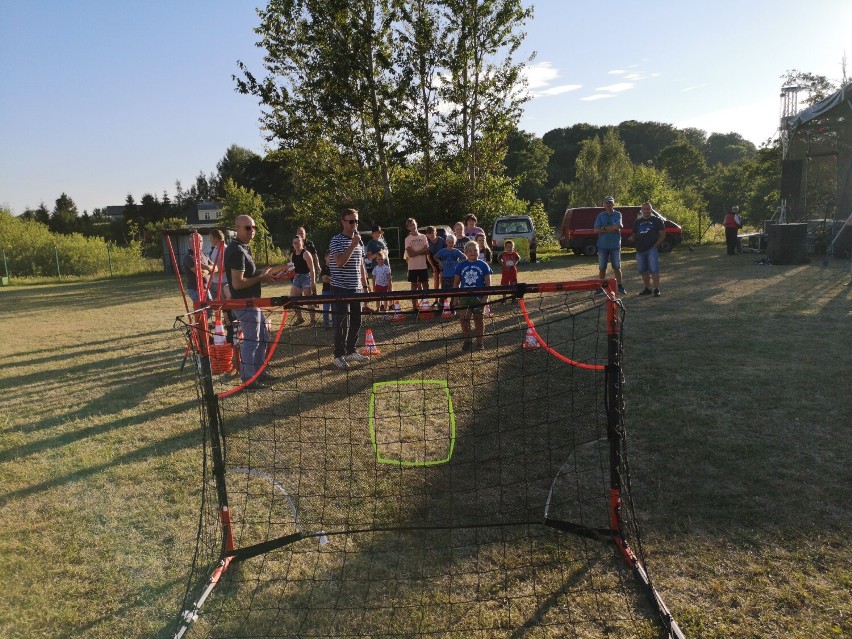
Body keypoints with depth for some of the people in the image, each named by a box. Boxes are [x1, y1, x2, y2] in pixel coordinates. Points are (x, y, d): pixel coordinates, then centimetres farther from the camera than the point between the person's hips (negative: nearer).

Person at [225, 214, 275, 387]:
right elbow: (237, 283, -26)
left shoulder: (244, 248, 12)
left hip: (250, 301, 11)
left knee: (263, 337, 19)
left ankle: (257, 372, 30)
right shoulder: (237, 251, -20)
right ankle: (248, 379, 11)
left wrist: (261, 274, 6)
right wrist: (260, 278, -15)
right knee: (251, 340, -1)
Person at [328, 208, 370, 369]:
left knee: (356, 322, 10)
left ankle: (350, 351, 24)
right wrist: (353, 244, -22)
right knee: (342, 324, -4)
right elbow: (340, 262, -23)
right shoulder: (337, 240, -9)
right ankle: (339, 356, 6)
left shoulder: (359, 241, 13)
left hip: (356, 289, 7)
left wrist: (365, 285, 16)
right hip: (341, 289, -7)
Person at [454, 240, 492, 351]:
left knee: (478, 320, 6)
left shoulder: (483, 265, -1)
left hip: (478, 297, -2)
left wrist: (485, 297, -10)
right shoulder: (461, 266, 4)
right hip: (464, 297, 2)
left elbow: (488, 283, -1)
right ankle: (467, 341, 17)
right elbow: (457, 283, 9)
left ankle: (480, 342, 19)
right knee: (463, 319, 0)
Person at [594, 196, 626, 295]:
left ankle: (620, 286, 9)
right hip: (603, 245, 2)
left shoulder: (618, 214, 2)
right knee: (602, 268, 6)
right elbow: (596, 230, -4)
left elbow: (617, 227, -15)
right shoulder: (600, 216, 7)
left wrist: (604, 228, -9)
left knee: (617, 267, 4)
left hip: (615, 245, -2)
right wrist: (611, 229, -11)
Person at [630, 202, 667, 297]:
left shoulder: (657, 220, 4)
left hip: (652, 249, -5)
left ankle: (656, 289, -9)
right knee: (643, 271, 10)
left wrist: (655, 245, -10)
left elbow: (662, 235, 1)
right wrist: (632, 238, -2)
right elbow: (634, 235, 22)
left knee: (654, 270, -12)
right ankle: (647, 289, 20)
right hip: (640, 250, 5)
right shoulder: (637, 222, 18)